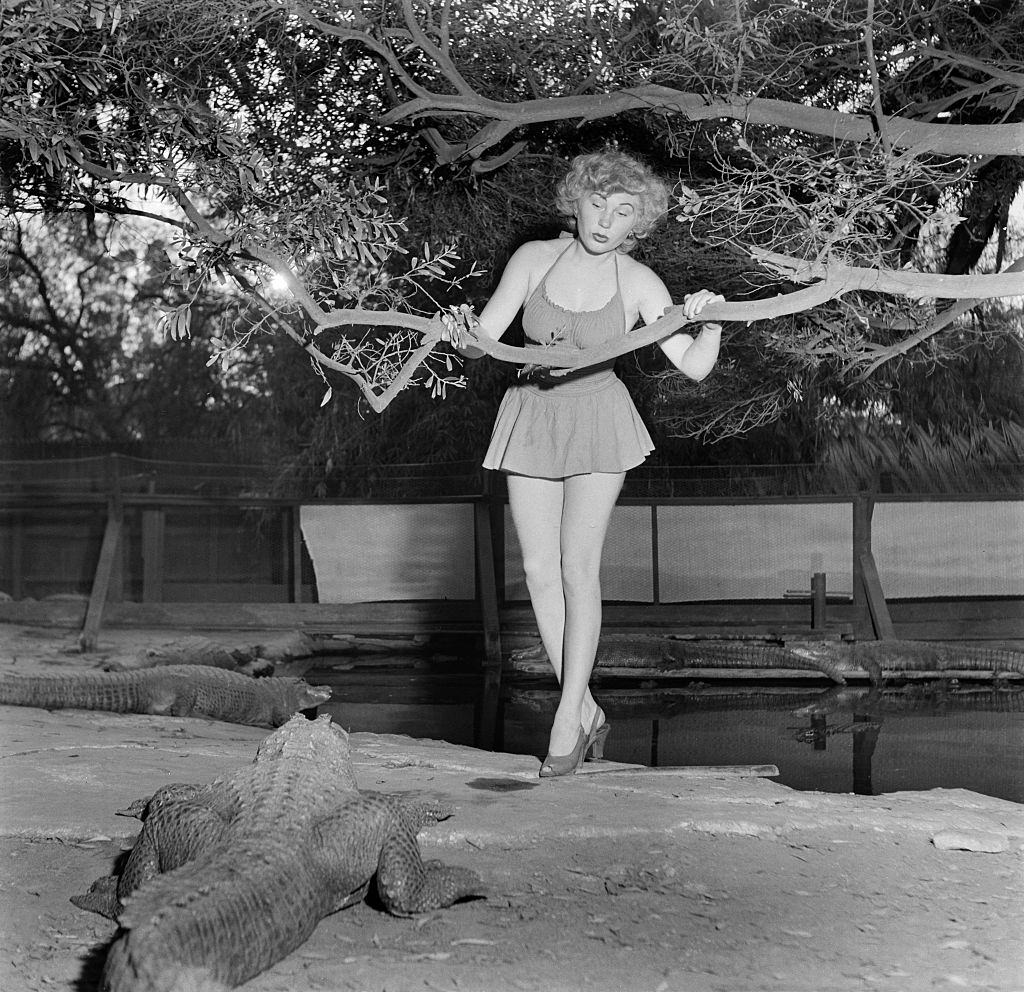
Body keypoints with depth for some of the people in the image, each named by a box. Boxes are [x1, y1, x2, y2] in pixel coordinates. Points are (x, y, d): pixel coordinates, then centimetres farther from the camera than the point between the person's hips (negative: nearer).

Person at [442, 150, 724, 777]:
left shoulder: (638, 282, -6)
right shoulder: (534, 259, -3)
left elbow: (694, 367, -8)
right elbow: (483, 341, -5)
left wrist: (711, 324, -27)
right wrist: (463, 338, -27)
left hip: (597, 423, -2)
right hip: (531, 418, 3)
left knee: (578, 565, -10)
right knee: (539, 570, 0)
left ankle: (568, 716, -2)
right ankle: (587, 710, 11)